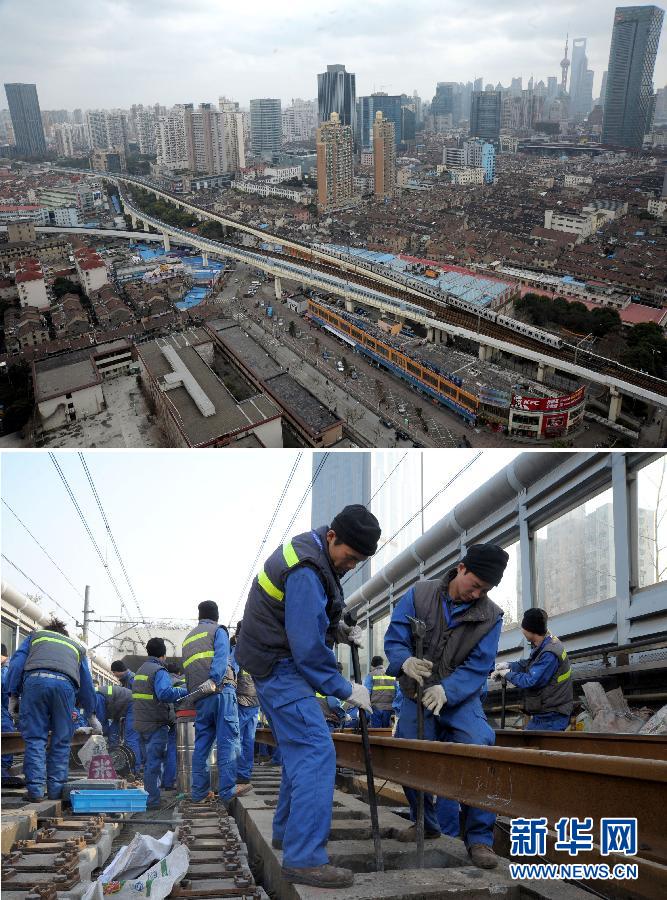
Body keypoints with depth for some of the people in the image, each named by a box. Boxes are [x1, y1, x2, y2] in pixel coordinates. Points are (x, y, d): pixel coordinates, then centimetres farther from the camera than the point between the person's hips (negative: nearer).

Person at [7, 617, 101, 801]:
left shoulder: (34, 636, 35)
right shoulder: (77, 647, 37)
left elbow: (16, 663, 17)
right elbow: (86, 684, 37)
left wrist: (13, 694, 14)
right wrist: (92, 715, 44)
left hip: (34, 681, -1)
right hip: (65, 684, 1)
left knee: (35, 738, 4)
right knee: (61, 741, 10)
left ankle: (35, 789, 0)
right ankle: (56, 789, 8)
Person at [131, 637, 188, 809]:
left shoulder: (140, 671, 15)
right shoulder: (159, 671, -14)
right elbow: (165, 693, -30)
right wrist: (184, 691, -22)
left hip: (141, 724, 9)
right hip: (156, 725, -9)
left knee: (148, 762, 17)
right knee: (155, 763, -2)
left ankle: (148, 798, 25)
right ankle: (152, 801, 1)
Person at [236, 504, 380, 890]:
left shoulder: (311, 551, 6)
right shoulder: (306, 572, -26)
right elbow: (308, 648, -25)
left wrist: (338, 629, 2)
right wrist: (345, 689, -15)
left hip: (280, 663, 10)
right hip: (281, 667, -10)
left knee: (302, 750, 19)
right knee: (317, 752, -14)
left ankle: (287, 832, 32)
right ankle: (305, 859, -12)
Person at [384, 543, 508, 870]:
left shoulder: (490, 616, -10)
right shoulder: (420, 594, -11)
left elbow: (478, 667, -15)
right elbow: (394, 638, -12)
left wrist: (446, 691, -32)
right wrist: (405, 661, -35)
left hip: (460, 696, -1)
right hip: (417, 695, 1)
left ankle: (480, 838, -8)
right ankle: (426, 824, 30)